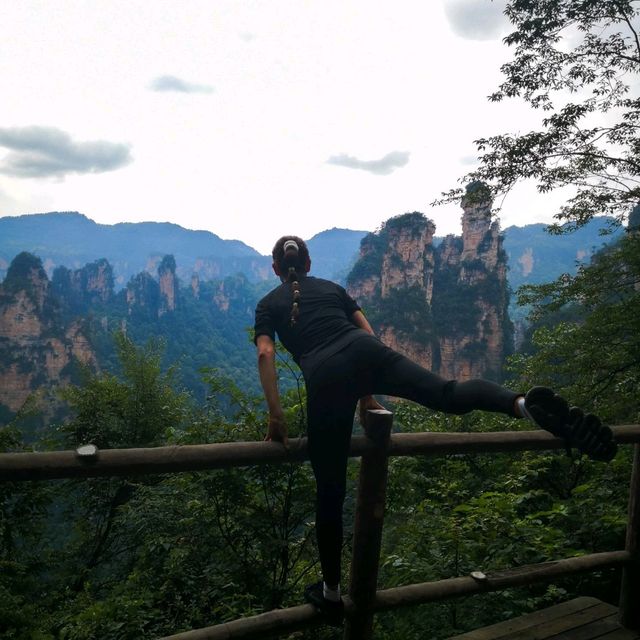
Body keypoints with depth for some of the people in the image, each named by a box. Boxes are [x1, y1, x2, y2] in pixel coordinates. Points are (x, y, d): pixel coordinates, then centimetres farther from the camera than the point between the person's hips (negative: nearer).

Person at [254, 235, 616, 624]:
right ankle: (525, 403, -44)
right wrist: (368, 392, 29)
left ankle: (331, 594, 19)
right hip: (365, 352, 3)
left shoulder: (268, 304, 23)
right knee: (449, 394, -13)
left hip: (324, 375, -2)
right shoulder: (331, 287, 31)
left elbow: (266, 353, 5)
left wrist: (276, 415, 3)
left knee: (330, 490, 6)